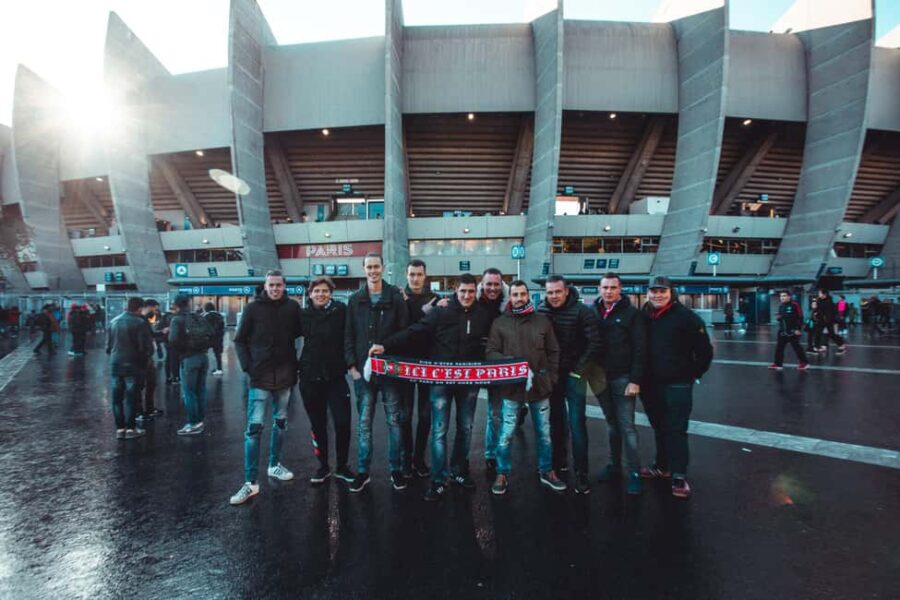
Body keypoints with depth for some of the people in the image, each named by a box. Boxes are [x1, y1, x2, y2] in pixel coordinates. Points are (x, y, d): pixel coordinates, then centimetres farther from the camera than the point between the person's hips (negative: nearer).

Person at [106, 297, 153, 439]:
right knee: (131, 398, 2)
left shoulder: (114, 322, 6)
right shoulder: (139, 323, -13)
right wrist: (145, 358, 5)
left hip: (115, 365, 5)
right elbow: (147, 347, -15)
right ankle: (130, 429, 8)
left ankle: (120, 428, 17)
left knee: (117, 398, 11)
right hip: (133, 366, -5)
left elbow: (108, 346, 11)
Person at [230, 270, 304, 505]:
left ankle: (274, 464, 33)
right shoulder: (253, 308, -5)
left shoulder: (293, 307, 0)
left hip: (285, 375, 3)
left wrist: (297, 363, -1)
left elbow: (300, 334, 8)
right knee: (254, 427, -4)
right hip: (260, 377, -2)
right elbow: (239, 340, 0)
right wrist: (248, 366, -10)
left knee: (280, 422, 15)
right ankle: (250, 482, 3)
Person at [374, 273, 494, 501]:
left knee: (465, 428, 15)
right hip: (441, 379, -2)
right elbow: (414, 332, -13)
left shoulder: (484, 315, 0)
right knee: (439, 431, 2)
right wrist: (386, 346, -22)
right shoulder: (441, 312, -8)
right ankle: (439, 480, 16)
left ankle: (459, 471, 34)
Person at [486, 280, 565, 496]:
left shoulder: (543, 320, 5)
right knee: (506, 434, 4)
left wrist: (551, 378, 0)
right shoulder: (500, 322, 0)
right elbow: (491, 352, -5)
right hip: (511, 386, -2)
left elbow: (553, 352, 8)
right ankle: (502, 474, 23)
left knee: (544, 433, 15)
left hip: (540, 385, 2)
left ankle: (547, 472, 34)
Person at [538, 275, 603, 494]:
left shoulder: (582, 311, -13)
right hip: (550, 375, 4)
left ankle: (581, 474, 6)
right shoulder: (541, 311, -2)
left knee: (576, 423, -4)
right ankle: (559, 461, 32)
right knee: (556, 420, 15)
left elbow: (595, 344, -13)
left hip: (573, 375, -4)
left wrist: (579, 369, -12)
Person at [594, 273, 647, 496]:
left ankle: (634, 473, 8)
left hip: (623, 378, -4)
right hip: (601, 377, 4)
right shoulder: (593, 313, 5)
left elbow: (640, 349, -8)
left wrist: (635, 380, -13)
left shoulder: (632, 314, -5)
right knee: (611, 424, 15)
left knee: (626, 426, -2)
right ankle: (614, 466, 26)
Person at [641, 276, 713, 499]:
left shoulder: (685, 316, -11)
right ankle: (662, 465, 33)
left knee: (676, 430, -2)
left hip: (678, 384, -5)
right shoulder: (644, 317, 5)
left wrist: (694, 373, -2)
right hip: (652, 384, 5)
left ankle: (679, 476, 8)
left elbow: (704, 349, -7)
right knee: (659, 428, 18)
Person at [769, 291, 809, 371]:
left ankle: (804, 363, 17)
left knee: (796, 347, 2)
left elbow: (800, 317, -14)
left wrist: (798, 328, -18)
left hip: (793, 331, -7)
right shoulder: (781, 306, 11)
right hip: (782, 331, 7)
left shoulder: (794, 305, -12)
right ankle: (778, 364, 11)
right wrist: (778, 317, 1)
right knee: (779, 347, 5)